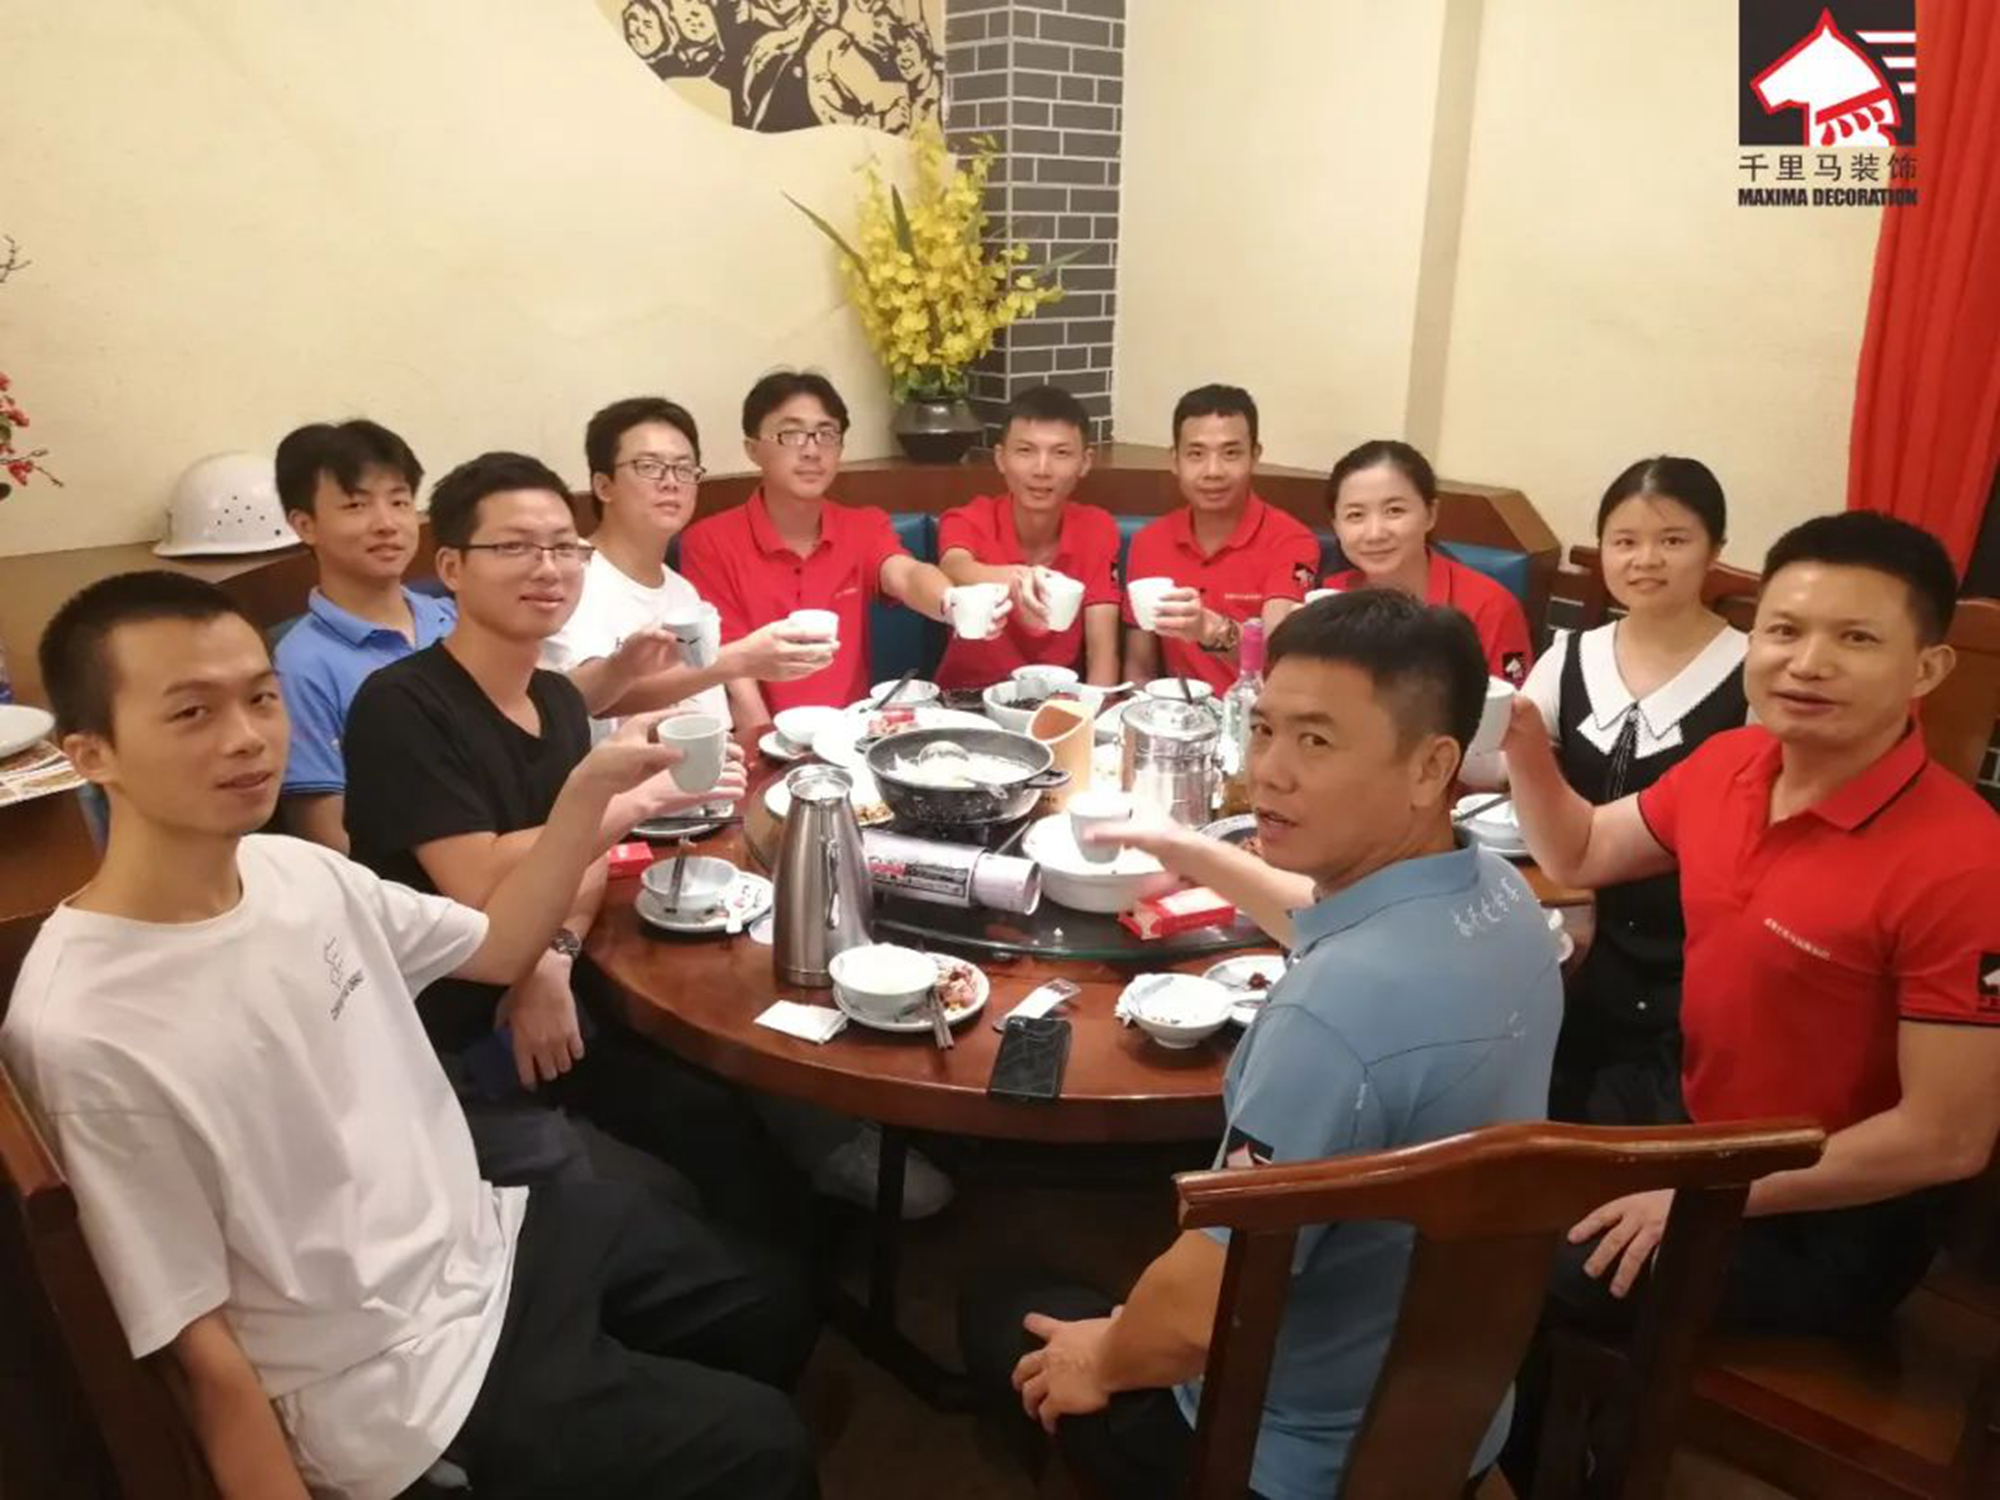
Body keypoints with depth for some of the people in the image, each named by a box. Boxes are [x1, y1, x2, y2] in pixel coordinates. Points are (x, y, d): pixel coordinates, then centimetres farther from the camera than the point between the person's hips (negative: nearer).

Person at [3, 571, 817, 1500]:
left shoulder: (297, 870, -7)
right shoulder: (83, 1034, -28)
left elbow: (495, 947, 11)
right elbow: (200, 1346, -21)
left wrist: (586, 802, -1)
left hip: (484, 1237, 7)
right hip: (398, 1384, -7)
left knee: (769, 1325, 23)